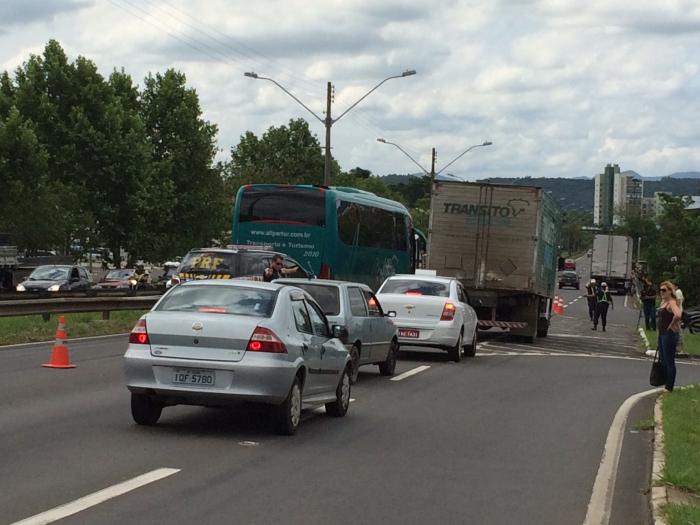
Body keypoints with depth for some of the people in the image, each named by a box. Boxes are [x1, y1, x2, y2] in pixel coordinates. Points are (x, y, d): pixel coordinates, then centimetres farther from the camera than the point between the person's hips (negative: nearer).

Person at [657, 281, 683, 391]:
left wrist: (671, 325, -23)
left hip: (670, 334, -10)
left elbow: (678, 315, -36)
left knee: (669, 361, -2)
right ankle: (664, 383, 27)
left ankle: (669, 387, 4)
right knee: (663, 361, 17)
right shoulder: (663, 302, 12)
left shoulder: (672, 302, -17)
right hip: (662, 334, 10)